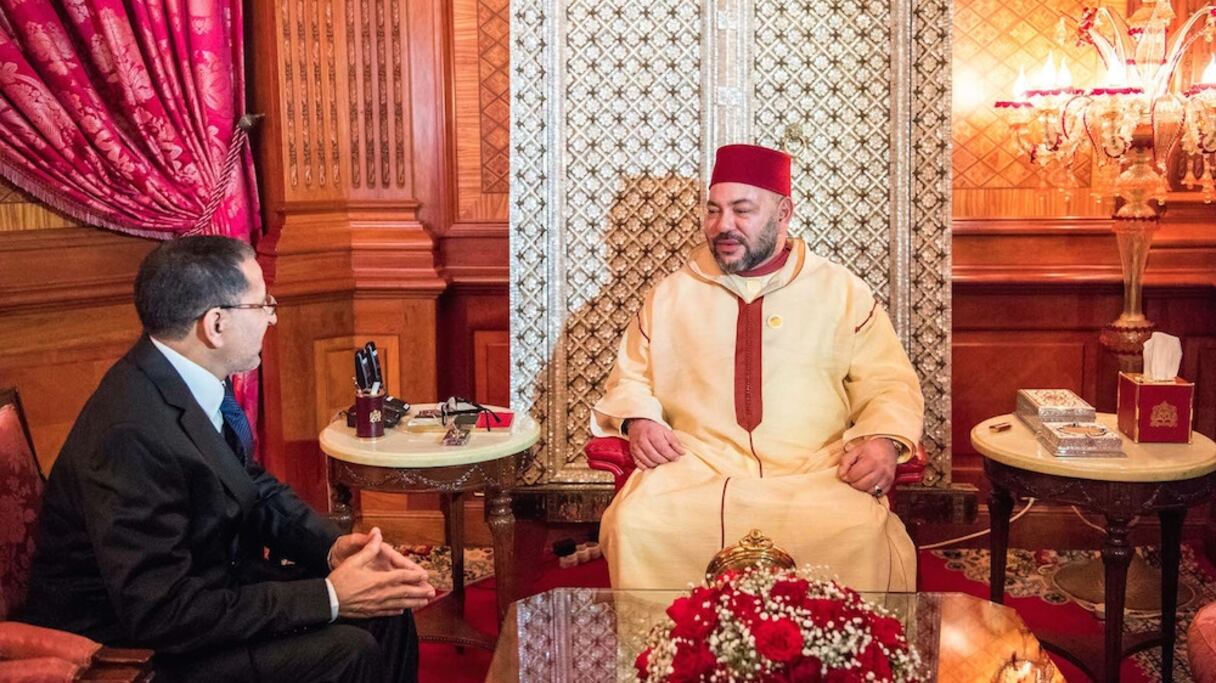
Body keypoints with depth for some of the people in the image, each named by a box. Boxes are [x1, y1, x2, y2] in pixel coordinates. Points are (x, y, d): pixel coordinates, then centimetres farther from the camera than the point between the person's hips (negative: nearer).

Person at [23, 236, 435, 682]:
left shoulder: (191, 380, -4)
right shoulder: (131, 434, -30)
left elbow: (255, 487, 9)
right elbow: (162, 614, -29)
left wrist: (332, 546, -9)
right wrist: (329, 597, -26)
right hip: (129, 647, -8)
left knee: (386, 610, 2)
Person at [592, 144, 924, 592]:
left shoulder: (843, 292, 12)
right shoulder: (670, 295, 17)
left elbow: (889, 385, 11)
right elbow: (630, 377, 22)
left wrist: (883, 440, -10)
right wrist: (638, 419, -1)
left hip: (814, 472, -1)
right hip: (694, 468, 1)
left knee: (858, 536, -32)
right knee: (636, 524, -29)